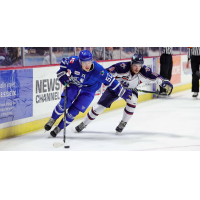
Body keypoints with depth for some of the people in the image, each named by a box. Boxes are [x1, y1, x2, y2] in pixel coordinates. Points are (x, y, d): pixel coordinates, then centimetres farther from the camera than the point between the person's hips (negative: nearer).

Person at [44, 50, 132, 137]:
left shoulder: (98, 70, -33)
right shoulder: (74, 62, -28)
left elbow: (110, 81, -24)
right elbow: (64, 62, -5)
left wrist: (123, 92, -21)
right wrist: (62, 74, -11)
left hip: (88, 91, -1)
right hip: (74, 85, 1)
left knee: (73, 111, -8)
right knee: (64, 103, -16)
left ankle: (59, 128, 14)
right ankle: (52, 120, 11)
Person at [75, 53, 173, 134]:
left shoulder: (144, 71, -25)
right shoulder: (123, 67, -36)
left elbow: (155, 77, -19)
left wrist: (165, 83, -29)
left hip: (130, 89, 2)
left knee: (132, 101, -29)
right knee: (100, 106, -5)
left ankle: (123, 123, -6)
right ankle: (83, 124, 11)